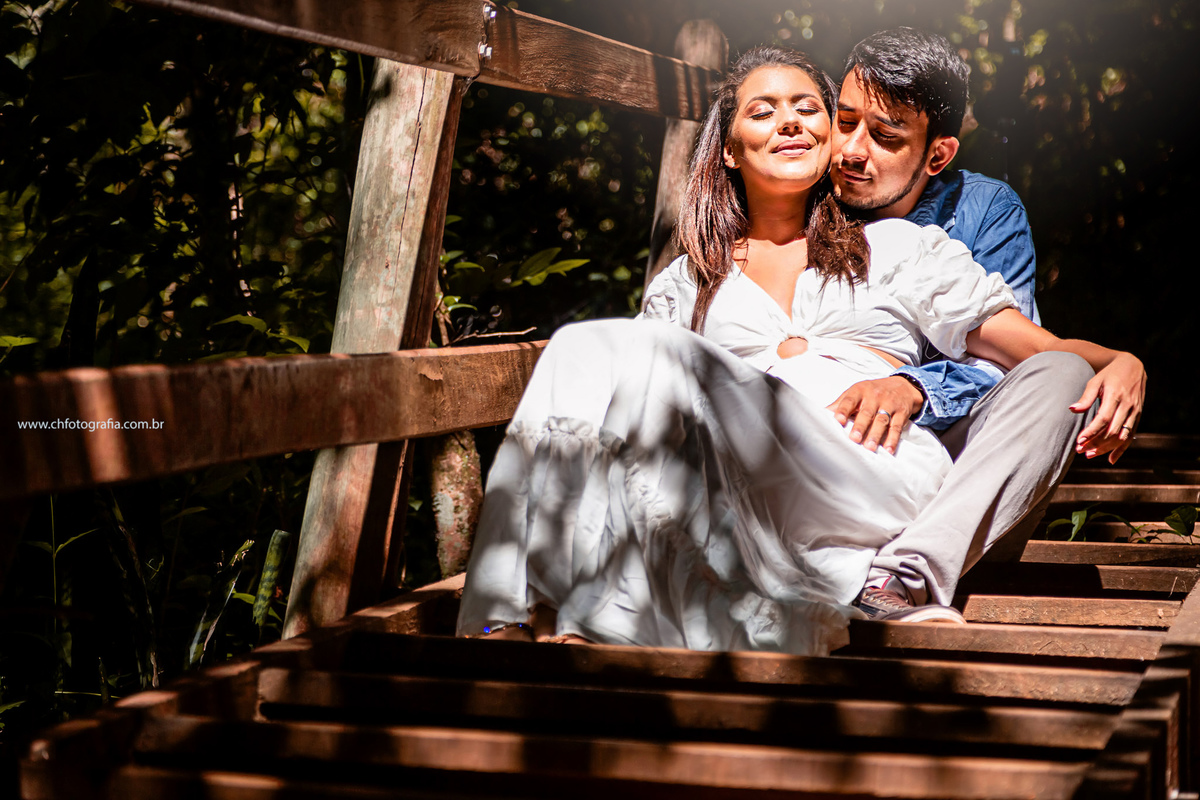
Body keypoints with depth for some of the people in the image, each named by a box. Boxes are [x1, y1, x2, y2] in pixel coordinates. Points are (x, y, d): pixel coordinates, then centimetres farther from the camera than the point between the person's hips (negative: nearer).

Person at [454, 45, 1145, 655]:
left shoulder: (896, 245, 27)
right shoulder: (688, 282, 33)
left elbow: (1041, 351, 18)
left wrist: (1116, 360, -2)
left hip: (883, 476, -2)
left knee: (645, 352, -26)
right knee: (585, 347, -24)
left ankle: (591, 622, -38)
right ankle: (516, 617, -35)